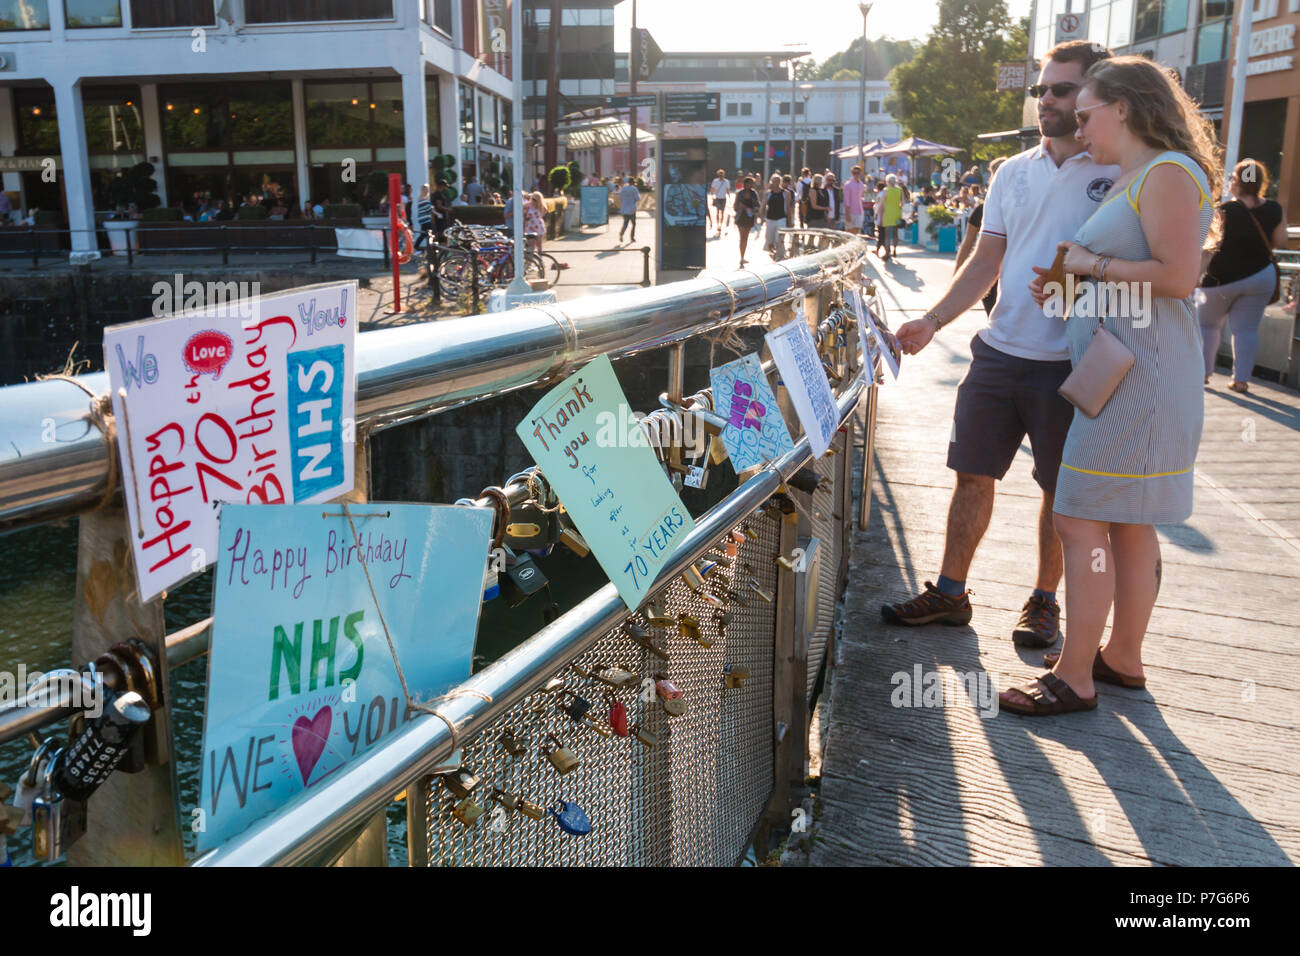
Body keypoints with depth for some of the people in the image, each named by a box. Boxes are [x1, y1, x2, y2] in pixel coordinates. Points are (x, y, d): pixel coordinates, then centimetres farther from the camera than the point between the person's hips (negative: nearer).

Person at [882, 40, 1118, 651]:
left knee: (1059, 491, 8)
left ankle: (1044, 601, 26)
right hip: (999, 351, 4)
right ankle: (949, 594, 21)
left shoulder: (1119, 173, -5)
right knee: (973, 474, 8)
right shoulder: (1014, 173, 10)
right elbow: (985, 262, 12)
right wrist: (932, 321, 2)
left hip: (1071, 364, -4)